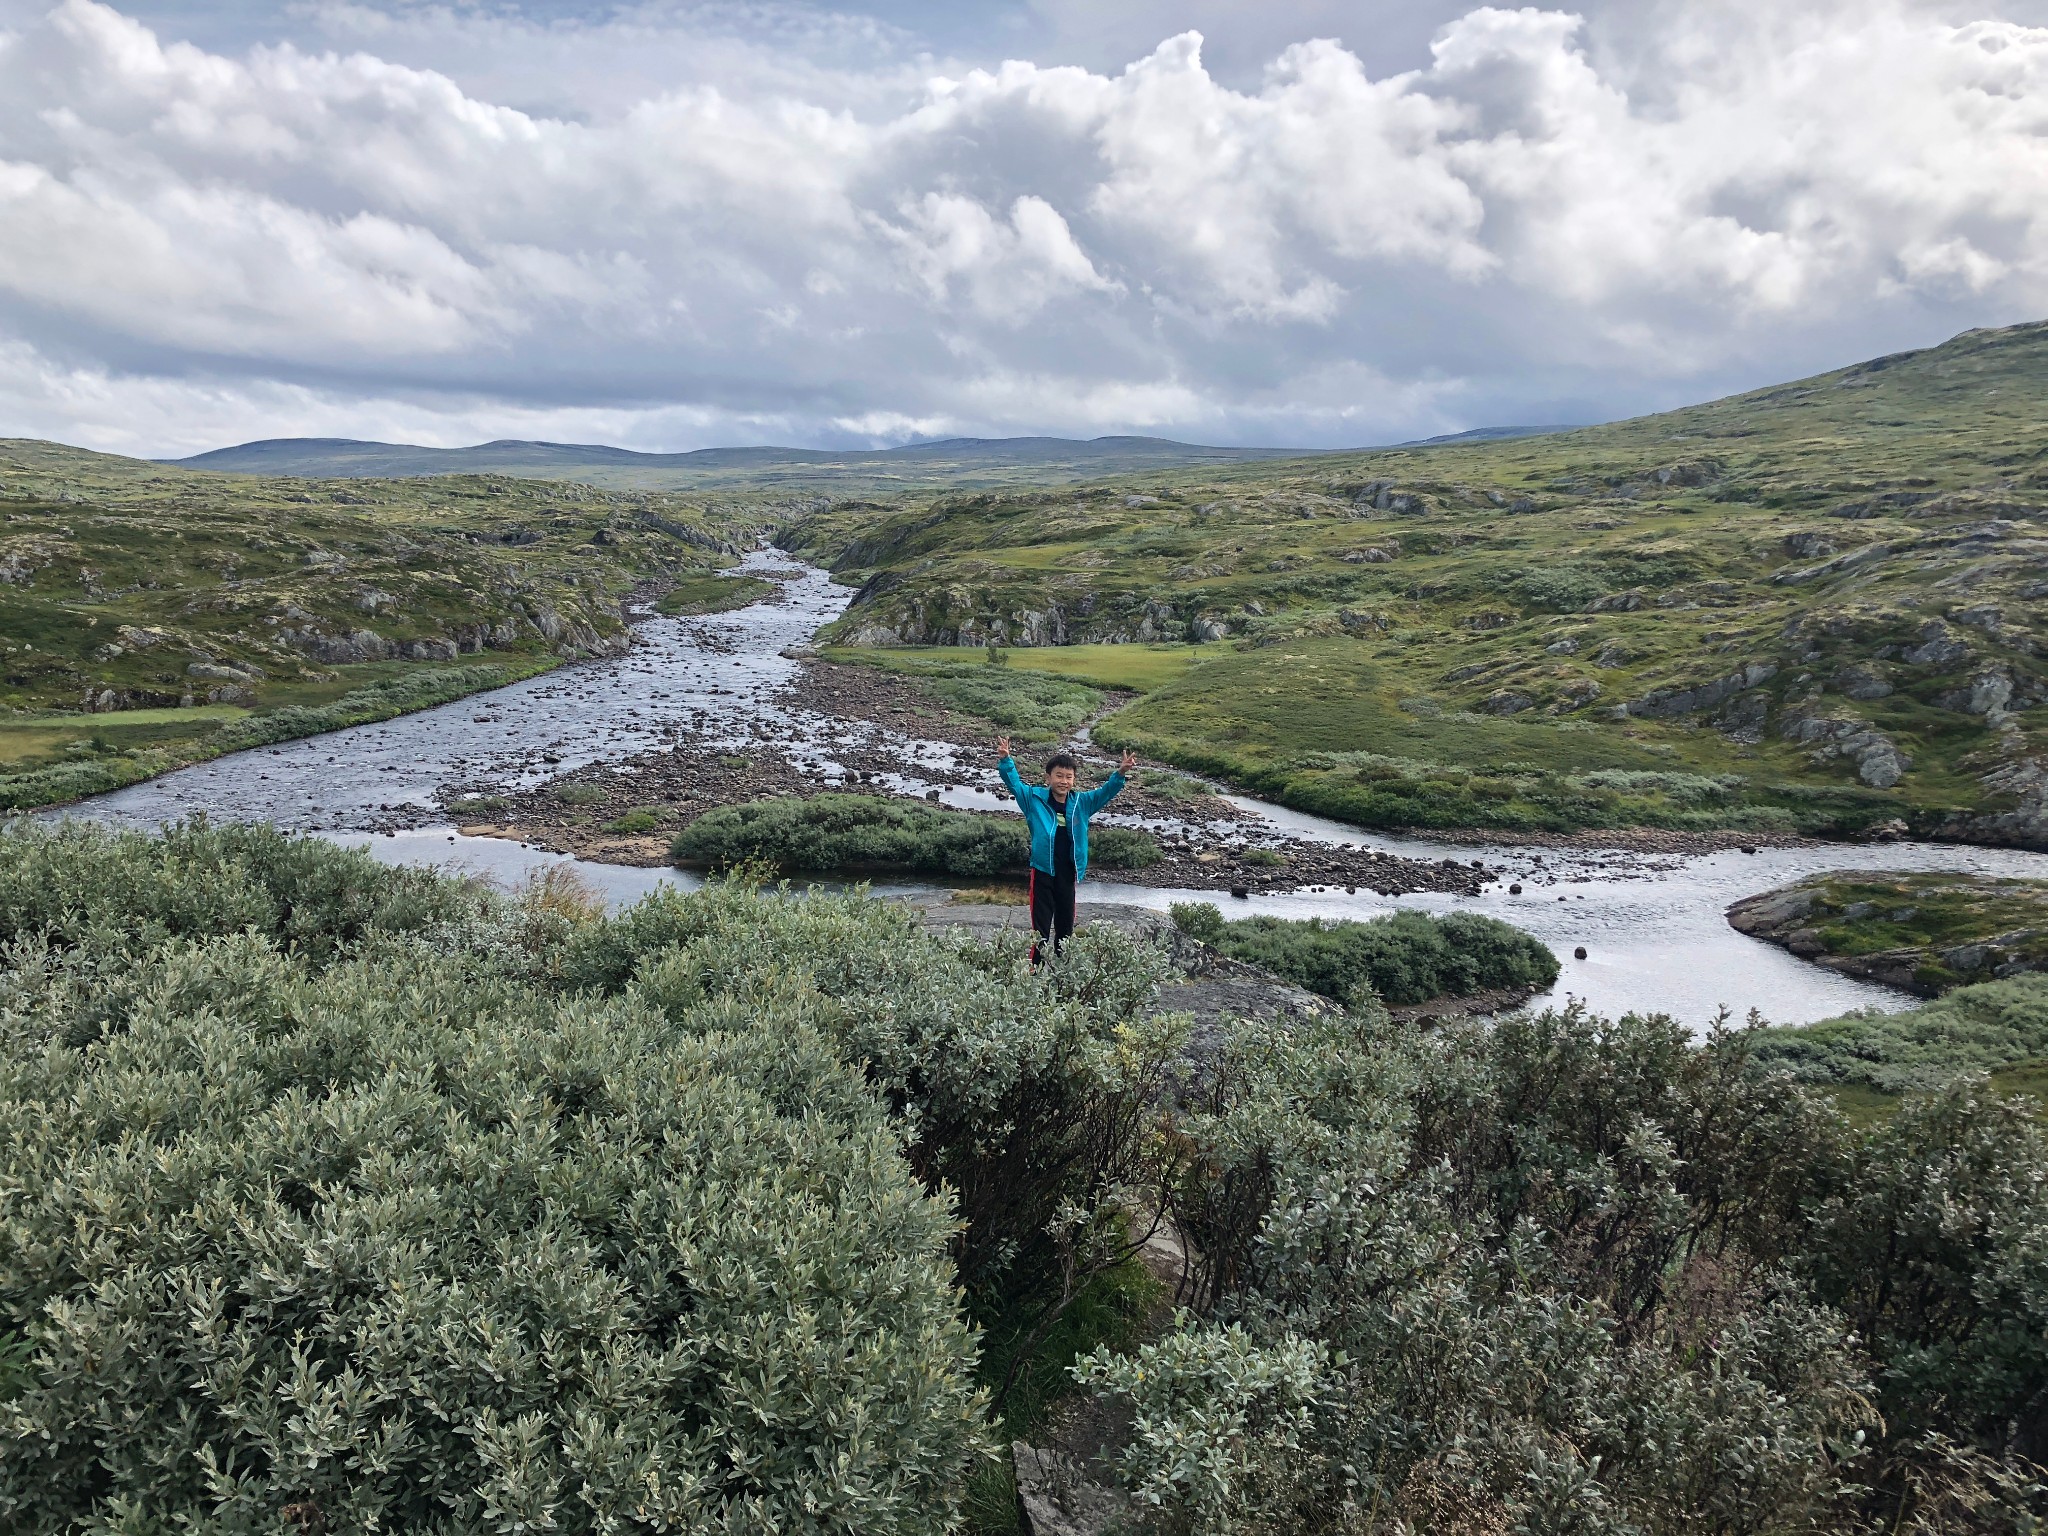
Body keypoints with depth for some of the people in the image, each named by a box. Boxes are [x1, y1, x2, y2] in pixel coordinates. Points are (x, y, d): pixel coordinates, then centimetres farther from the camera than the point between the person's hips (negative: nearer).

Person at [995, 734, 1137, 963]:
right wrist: (1006, 761, -19)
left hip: (1068, 875, 4)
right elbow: (1014, 783, -4)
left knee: (1065, 925, 14)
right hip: (1043, 873, -4)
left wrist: (1121, 774, -11)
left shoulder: (1082, 802, 6)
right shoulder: (1035, 798, -1)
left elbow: (1106, 791, 5)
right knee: (1041, 927, -2)